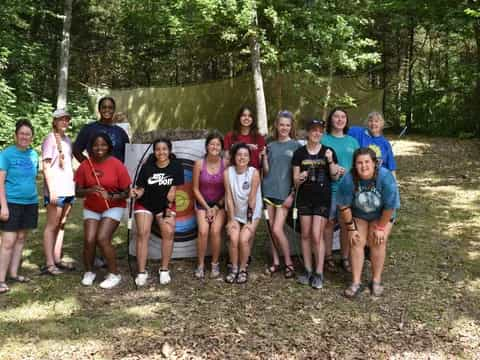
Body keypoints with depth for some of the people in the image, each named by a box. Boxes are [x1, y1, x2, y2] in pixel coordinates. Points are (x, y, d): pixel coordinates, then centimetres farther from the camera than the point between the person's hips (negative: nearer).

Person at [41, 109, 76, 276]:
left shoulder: (67, 140, 16)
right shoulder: (50, 139, -5)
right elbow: (46, 166, -11)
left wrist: (73, 184, 14)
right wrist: (52, 190, -17)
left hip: (68, 188, 7)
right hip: (56, 189, -7)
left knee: (61, 225, 9)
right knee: (52, 226, -4)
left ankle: (57, 259, 15)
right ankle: (49, 264, -1)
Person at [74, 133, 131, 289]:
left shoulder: (117, 165, -15)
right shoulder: (85, 165, -7)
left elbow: (126, 193, -10)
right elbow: (78, 191, -3)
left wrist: (111, 197, -28)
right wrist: (90, 190, -25)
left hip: (113, 207, -3)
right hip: (91, 209, 3)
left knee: (102, 238, -19)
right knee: (89, 240, -10)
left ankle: (114, 274, -1)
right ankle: (89, 272, 17)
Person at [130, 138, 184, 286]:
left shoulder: (176, 167, -12)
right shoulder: (147, 167, -10)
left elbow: (173, 190, -12)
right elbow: (141, 189, -8)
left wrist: (168, 210, -12)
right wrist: (136, 193, -31)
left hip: (165, 205, 0)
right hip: (145, 204, 0)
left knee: (169, 232, -16)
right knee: (143, 234, -13)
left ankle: (164, 270, -1)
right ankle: (142, 272, -6)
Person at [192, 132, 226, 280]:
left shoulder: (225, 164, -10)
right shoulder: (199, 164, -9)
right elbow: (195, 189, -3)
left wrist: (216, 207, -8)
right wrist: (207, 208, -7)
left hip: (220, 204, 0)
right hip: (203, 203, 0)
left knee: (216, 231, -19)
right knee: (203, 231, -19)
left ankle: (215, 264, 0)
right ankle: (200, 265, -3)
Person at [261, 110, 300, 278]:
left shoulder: (296, 146, -1)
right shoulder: (271, 146, 9)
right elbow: (266, 172, 9)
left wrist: (293, 194, -10)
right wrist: (264, 158, -8)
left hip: (284, 193, -4)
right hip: (269, 191, 4)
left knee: (277, 230, -8)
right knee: (271, 229, 7)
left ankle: (289, 263, 9)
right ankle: (276, 262, 19)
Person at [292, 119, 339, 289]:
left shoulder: (329, 151, 1)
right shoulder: (299, 153, 2)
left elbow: (335, 177, 0)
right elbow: (295, 179, 4)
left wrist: (330, 161, -14)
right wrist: (299, 178, -19)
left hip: (322, 198, -2)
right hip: (304, 198, 2)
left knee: (317, 235, -5)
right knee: (306, 235, 7)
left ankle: (319, 273, 6)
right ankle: (308, 270, 19)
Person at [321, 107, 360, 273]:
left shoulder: (352, 141, 13)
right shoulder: (322, 139, 2)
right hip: (329, 188, -3)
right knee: (329, 223, 1)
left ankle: (345, 258, 17)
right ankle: (328, 258, 13)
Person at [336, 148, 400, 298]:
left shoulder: (386, 177, -33)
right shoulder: (348, 180, -30)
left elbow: (390, 206, -23)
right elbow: (344, 206, -18)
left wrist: (380, 227, -16)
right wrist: (351, 228, -12)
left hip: (381, 215, -1)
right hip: (358, 215, 1)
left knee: (378, 242, -12)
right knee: (357, 242, -9)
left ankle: (376, 281, 1)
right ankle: (356, 283, -4)